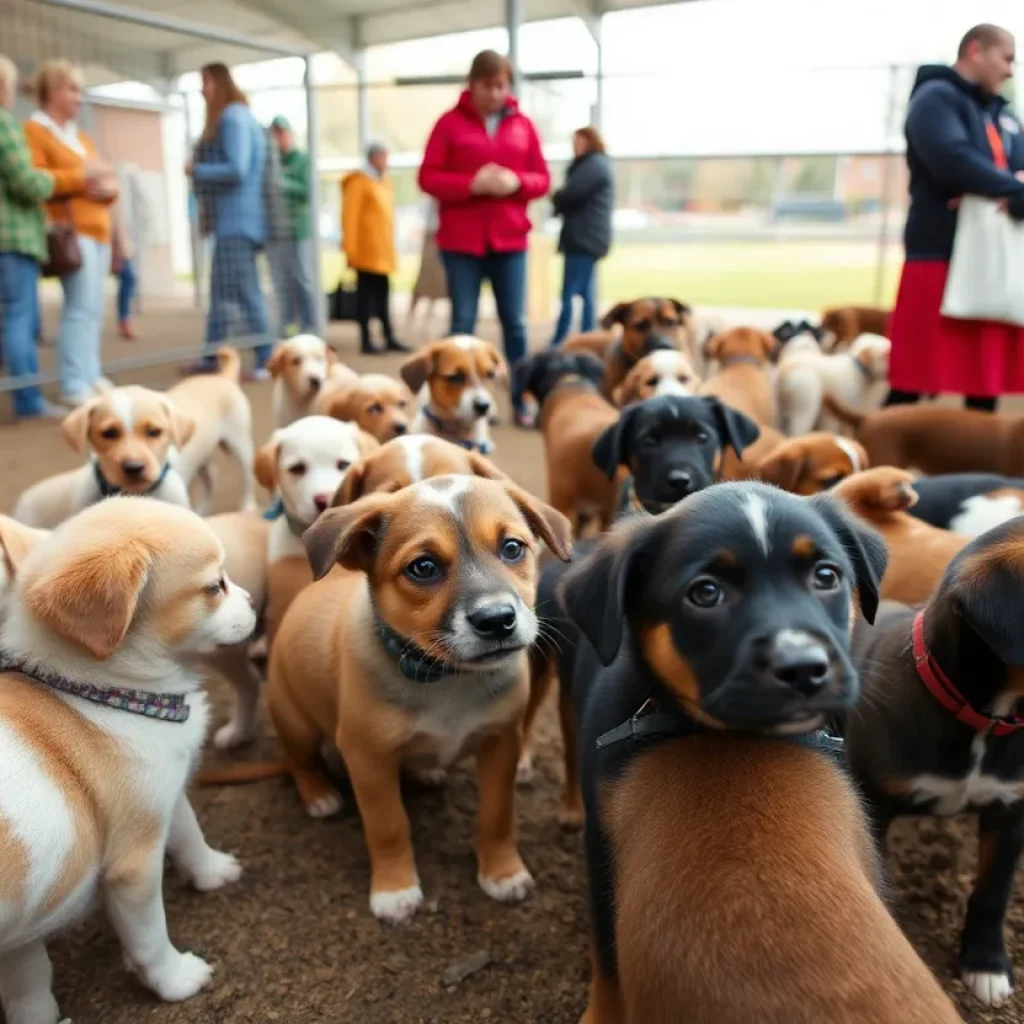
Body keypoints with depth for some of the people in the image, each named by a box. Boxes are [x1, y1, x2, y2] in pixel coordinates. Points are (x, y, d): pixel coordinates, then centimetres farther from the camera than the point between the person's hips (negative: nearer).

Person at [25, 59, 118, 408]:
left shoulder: (80, 136, 25)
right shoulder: (34, 131, -2)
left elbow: (104, 176, 25)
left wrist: (108, 186, 1)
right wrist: (81, 176, -13)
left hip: (97, 229, 8)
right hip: (72, 230, -8)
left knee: (92, 309, 7)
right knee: (82, 307, -14)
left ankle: (90, 376, 13)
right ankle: (74, 385, -11)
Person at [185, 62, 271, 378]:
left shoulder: (233, 118, -10)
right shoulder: (230, 118, 21)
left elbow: (237, 170, -20)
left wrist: (197, 170, -7)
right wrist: (203, 188, 5)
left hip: (238, 219, -10)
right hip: (229, 218, 10)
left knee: (246, 292, -9)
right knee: (220, 291, 14)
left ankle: (266, 362, -5)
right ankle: (211, 358, 21)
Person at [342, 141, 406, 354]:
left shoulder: (384, 181, 15)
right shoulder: (359, 181, -8)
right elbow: (349, 216, -12)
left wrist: (389, 246, 17)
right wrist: (350, 249, -15)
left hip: (383, 250, 7)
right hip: (366, 249, -7)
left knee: (382, 294, 9)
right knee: (366, 294, -2)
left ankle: (389, 338, 13)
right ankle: (366, 341, 2)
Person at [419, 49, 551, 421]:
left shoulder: (523, 125, 8)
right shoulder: (450, 122, 1)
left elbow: (542, 179, 10)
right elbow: (428, 178, -3)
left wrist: (517, 182, -12)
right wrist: (472, 184, -17)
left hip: (509, 240, 2)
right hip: (460, 240, -2)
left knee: (514, 322, 4)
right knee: (463, 322, 1)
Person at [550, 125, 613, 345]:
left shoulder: (594, 165, -10)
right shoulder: (595, 164, 23)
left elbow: (570, 194, -20)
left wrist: (555, 198, 1)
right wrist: (560, 201, 1)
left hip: (584, 237, -11)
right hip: (588, 237, 11)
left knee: (569, 294, -12)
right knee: (586, 293, 11)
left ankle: (557, 345, -13)